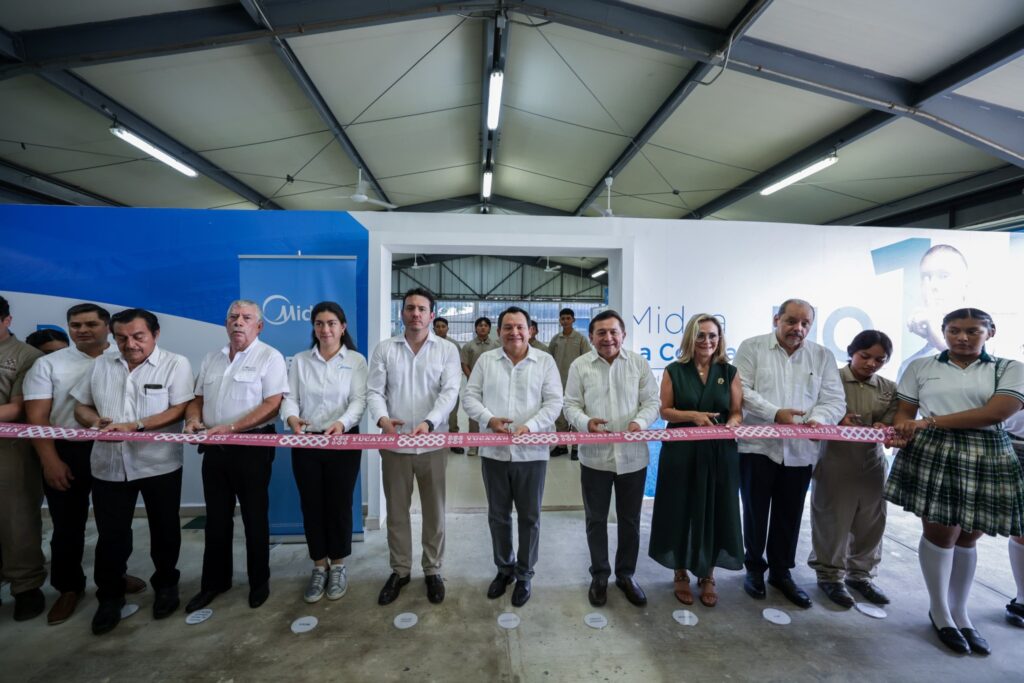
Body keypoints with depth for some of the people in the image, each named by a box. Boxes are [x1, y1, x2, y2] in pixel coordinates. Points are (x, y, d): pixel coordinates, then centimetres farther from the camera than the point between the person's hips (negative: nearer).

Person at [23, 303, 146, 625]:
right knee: (68, 525, 11)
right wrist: (50, 460, -11)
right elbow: (37, 417, -3)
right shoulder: (48, 364, 1)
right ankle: (69, 587, 30)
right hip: (66, 452, 0)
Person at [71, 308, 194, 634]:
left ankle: (166, 585, 32)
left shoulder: (175, 363, -8)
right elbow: (81, 407, 13)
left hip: (159, 463, -3)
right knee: (110, 535, 13)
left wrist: (134, 426, -23)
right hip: (109, 464, 4)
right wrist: (97, 421, -9)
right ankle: (110, 597, 33)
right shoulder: (100, 365, 8)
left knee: (164, 530, 12)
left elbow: (179, 409, -14)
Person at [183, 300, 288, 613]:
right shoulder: (211, 359, 12)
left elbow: (272, 405, -17)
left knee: (255, 518, 7)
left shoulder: (269, 357, -9)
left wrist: (230, 428, -22)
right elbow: (198, 398, 18)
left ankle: (259, 582, 24)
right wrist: (193, 419, -3)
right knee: (216, 518, 16)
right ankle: (214, 582, 33)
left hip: (252, 446, -6)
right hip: (214, 448, 6)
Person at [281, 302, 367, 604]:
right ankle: (319, 567, 30)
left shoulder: (356, 360, -1)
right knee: (311, 506, 11)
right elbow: (289, 397, 0)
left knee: (339, 505, 7)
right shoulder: (300, 361, 7)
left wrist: (342, 423, -29)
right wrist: (292, 418, -22)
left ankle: (338, 566, 28)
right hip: (306, 443, 2)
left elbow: (359, 400, -10)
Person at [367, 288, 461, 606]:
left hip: (432, 444, -1)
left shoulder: (447, 350, 0)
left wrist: (429, 422, -27)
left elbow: (450, 392, -10)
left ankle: (432, 570, 31)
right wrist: (382, 418, -22)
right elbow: (374, 391, -1)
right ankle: (400, 570, 33)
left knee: (434, 510, 11)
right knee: (396, 510, 14)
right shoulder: (384, 349, 4)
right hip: (394, 443, 1)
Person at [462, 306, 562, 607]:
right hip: (493, 451, 2)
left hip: (531, 452, -2)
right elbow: (470, 396, 2)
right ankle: (504, 568, 37)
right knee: (498, 515, 16)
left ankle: (525, 574, 31)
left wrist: (529, 426, -19)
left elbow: (554, 402, -6)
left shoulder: (545, 361, -1)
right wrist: (489, 418, -15)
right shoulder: (485, 360, 4)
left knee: (529, 516, 11)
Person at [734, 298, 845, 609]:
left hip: (800, 450, 3)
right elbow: (742, 390, -9)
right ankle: (754, 568, 29)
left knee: (789, 514, 14)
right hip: (757, 445, -2)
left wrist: (819, 419, -20)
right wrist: (775, 413, -21)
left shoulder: (823, 356, 8)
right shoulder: (752, 348, -1)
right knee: (756, 511, 10)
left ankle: (781, 571, 33)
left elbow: (834, 400, 1)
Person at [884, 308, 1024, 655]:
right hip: (931, 453, -1)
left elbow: (996, 412, -9)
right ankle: (939, 611, 20)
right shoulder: (921, 367, 7)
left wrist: (931, 422, -15)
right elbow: (905, 411, 5)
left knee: (967, 537, 12)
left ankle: (959, 612, 29)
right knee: (940, 532, 2)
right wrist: (900, 431, -17)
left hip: (986, 458, 1)